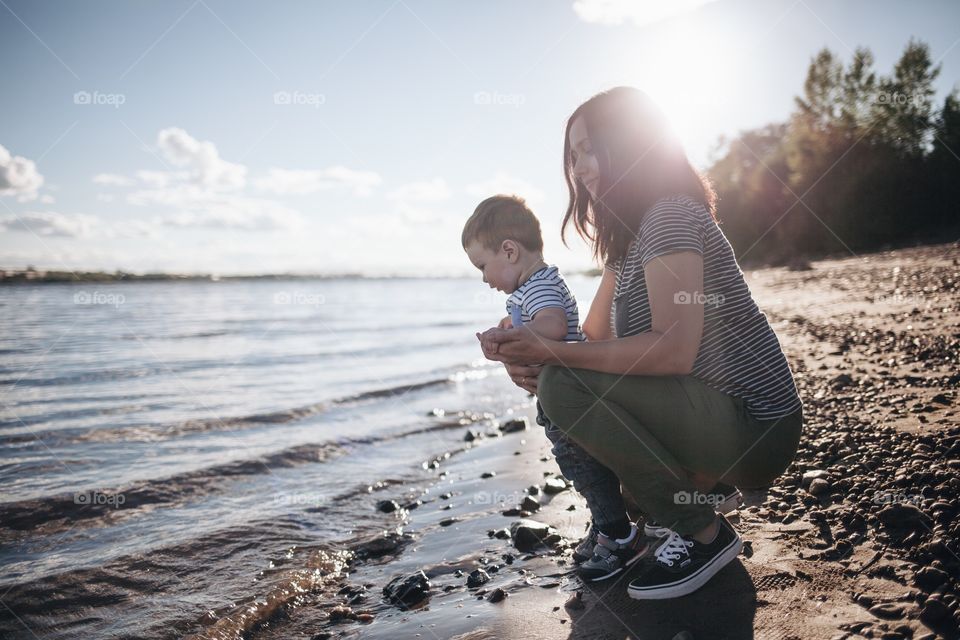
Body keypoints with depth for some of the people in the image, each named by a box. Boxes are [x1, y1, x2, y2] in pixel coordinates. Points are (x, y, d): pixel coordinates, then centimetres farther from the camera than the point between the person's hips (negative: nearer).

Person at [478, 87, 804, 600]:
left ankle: (702, 533, -9)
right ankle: (694, 483, 11)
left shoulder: (671, 215, -16)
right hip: (727, 421, 10)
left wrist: (548, 354, -26)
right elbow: (596, 339, 9)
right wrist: (531, 357, -11)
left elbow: (674, 351, -28)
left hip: (753, 428, -10)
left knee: (564, 387, -24)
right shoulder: (628, 233, 13)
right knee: (555, 377, 15)